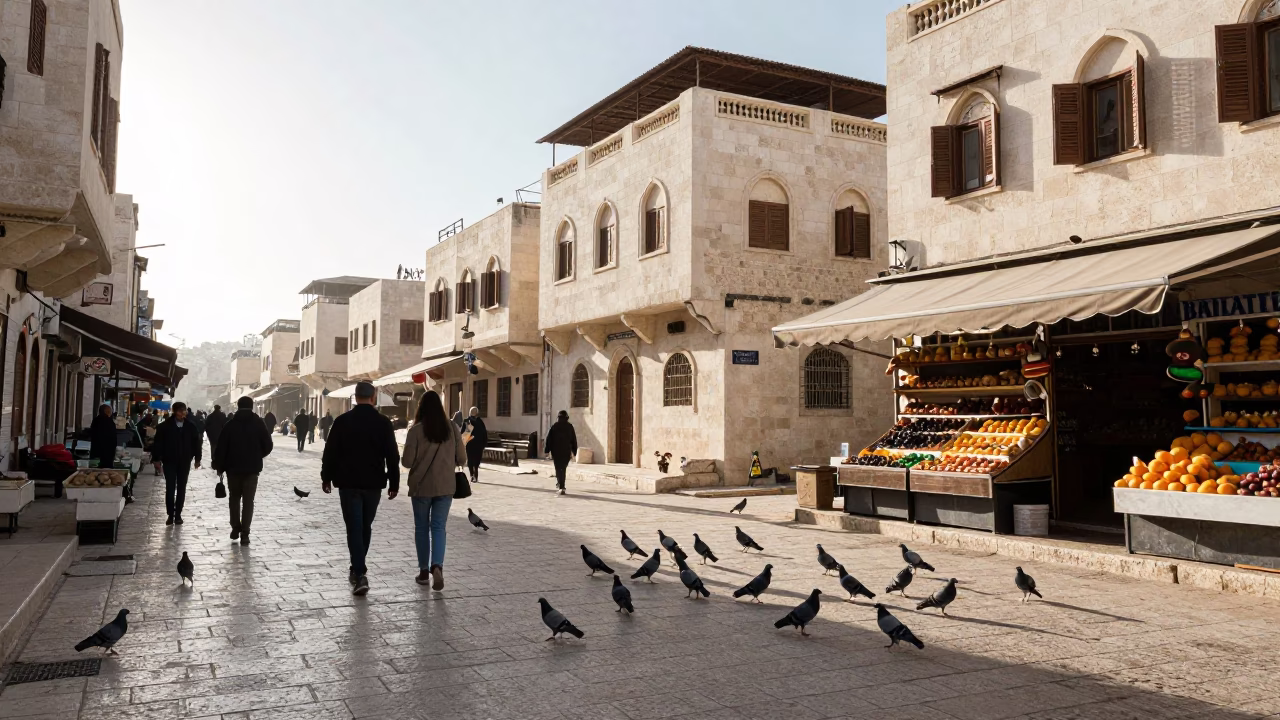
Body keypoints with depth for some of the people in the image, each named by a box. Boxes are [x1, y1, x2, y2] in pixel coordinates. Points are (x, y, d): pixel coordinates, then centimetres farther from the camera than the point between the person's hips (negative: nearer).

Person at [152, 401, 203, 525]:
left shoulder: (190, 426, 0)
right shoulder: (165, 426, -6)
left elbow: (197, 442, 6)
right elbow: (158, 443, -3)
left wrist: (197, 458, 5)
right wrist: (157, 459, -5)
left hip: (184, 462, 2)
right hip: (169, 461, -2)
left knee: (181, 489, 7)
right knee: (170, 489, -2)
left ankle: (178, 514, 15)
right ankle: (170, 515, 7)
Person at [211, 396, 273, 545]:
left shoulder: (231, 424, -3)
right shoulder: (259, 423, -2)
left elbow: (221, 447, -6)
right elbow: (268, 446, -3)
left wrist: (219, 466, 4)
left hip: (233, 467, 1)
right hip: (252, 468, 0)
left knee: (234, 497, 19)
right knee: (248, 501, 3)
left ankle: (236, 528, 17)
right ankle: (244, 533, -2)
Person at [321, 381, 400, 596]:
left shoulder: (342, 421, -3)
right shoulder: (383, 422, -2)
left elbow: (330, 452, 0)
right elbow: (392, 455, -2)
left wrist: (326, 477, 12)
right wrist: (394, 483, 4)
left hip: (348, 482, -1)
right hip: (373, 483, 1)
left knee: (354, 528, -3)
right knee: (366, 527, 17)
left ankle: (359, 573, -13)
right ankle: (359, 568, 29)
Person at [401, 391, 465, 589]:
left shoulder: (417, 430, -11)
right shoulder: (452, 428, -4)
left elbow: (407, 461, -9)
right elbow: (462, 459, 1)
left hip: (421, 486, -1)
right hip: (445, 486, 2)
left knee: (422, 528, 13)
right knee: (439, 527, 7)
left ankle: (424, 571, 19)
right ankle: (437, 566, -14)